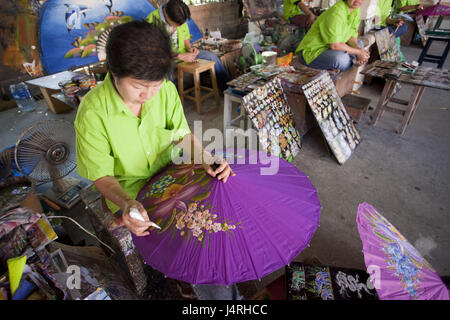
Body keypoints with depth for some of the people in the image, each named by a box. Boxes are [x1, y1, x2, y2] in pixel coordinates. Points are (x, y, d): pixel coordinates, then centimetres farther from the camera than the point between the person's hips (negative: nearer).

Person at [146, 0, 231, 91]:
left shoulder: (180, 18, -3)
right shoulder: (152, 21, -22)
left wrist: (189, 47, -9)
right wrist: (181, 56, -28)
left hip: (183, 53, 6)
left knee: (212, 56, -6)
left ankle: (227, 88, 3)